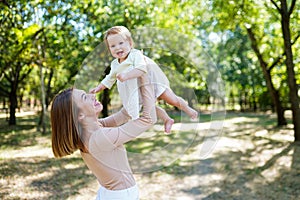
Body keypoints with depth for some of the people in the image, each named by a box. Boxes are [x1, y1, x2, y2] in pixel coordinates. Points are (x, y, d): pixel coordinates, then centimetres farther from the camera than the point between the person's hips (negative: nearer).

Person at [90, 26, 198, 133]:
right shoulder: (115, 65, -4)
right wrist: (99, 87, 6)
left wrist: (126, 75, -52)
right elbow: (109, 79, 12)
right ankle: (167, 120, 27)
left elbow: (141, 69, -42)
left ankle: (188, 110, 27)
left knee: (172, 99, 1)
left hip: (153, 80, -6)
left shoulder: (135, 54, -26)